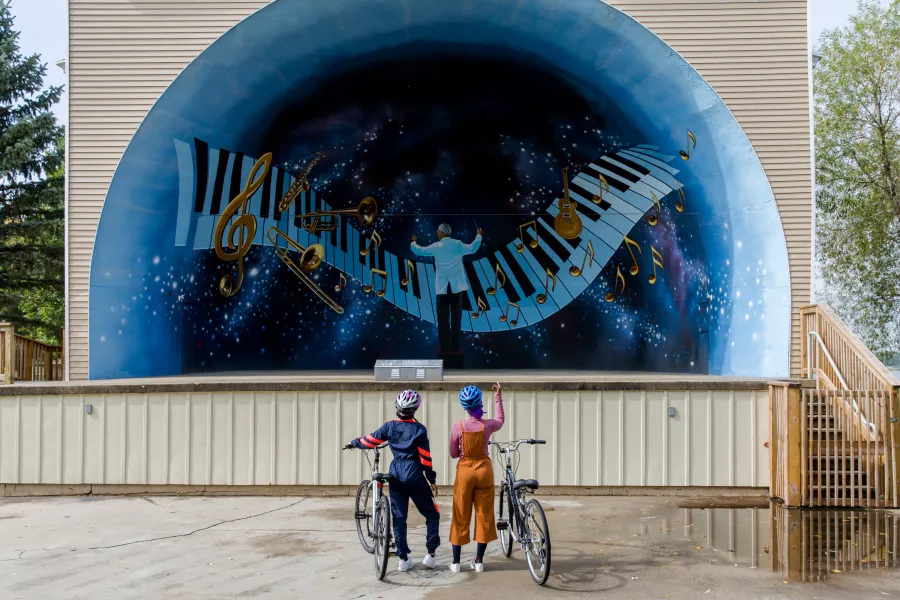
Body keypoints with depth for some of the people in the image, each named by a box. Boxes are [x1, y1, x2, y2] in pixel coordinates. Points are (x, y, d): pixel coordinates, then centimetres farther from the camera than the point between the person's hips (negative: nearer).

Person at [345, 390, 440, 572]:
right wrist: (432, 480, 0)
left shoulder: (389, 426, -1)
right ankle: (430, 554, 4)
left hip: (396, 475, 3)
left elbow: (370, 441, 7)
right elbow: (426, 457, -8)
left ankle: (403, 558, 10)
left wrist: (353, 443, 26)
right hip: (414, 475, -3)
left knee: (399, 517, 10)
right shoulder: (419, 429, -8)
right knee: (432, 513, 10)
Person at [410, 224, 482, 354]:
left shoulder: (435, 247, -2)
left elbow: (419, 251, 10)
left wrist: (413, 242, 31)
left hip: (442, 288, -1)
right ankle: (454, 347, 9)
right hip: (457, 287, 1)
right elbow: (473, 248, 11)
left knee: (443, 318, 4)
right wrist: (478, 236, 27)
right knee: (456, 317, 6)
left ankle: (445, 348, 4)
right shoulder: (458, 244, -2)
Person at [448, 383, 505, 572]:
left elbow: (453, 453, -2)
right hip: (484, 469, 1)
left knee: (461, 516, 8)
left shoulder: (458, 427, -10)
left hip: (464, 470, -1)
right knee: (484, 515, 10)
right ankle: (479, 561, 13)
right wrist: (498, 396, 20)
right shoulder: (488, 425, -7)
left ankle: (456, 562, 12)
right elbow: (500, 420, 18)